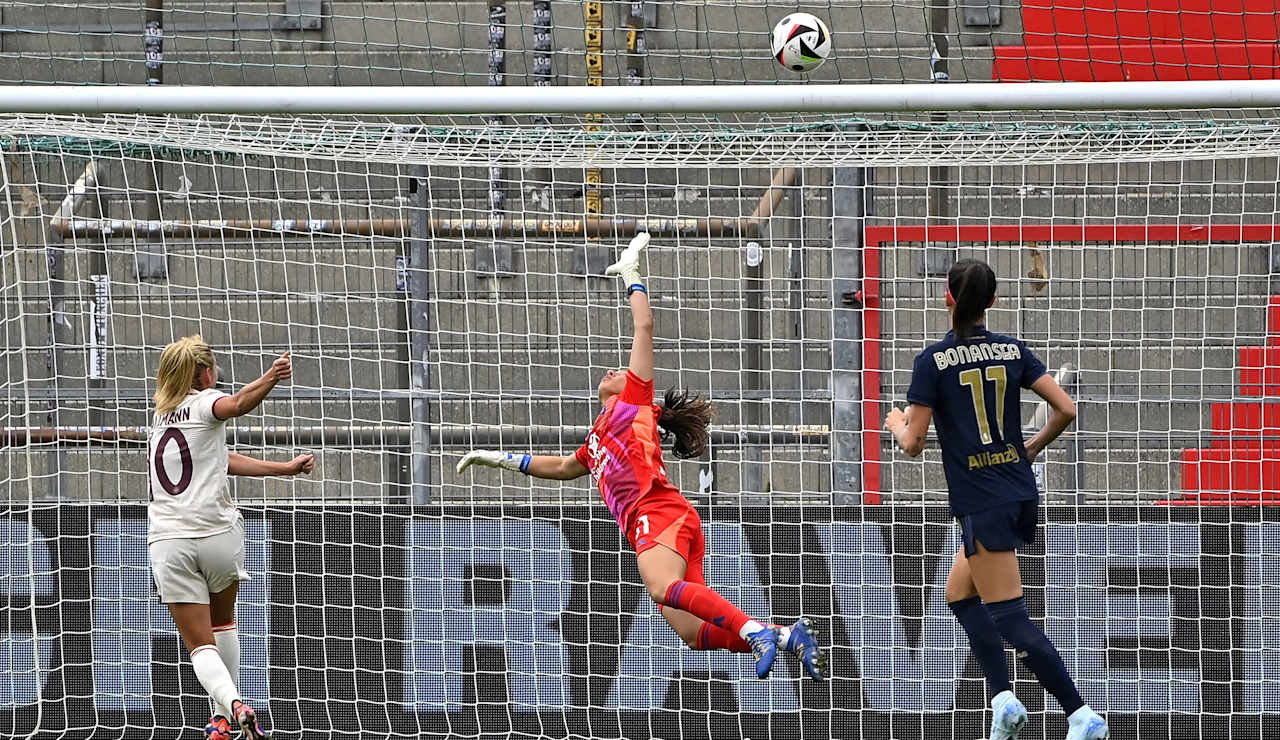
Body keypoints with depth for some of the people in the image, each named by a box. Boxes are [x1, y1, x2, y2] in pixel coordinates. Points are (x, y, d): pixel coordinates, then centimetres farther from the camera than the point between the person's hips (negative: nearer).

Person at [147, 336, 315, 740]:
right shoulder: (206, 402, 1)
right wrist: (269, 380, -44)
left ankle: (233, 706, -26)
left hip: (168, 541, 2)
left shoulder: (163, 413, 17)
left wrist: (283, 468, 22)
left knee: (200, 644, -1)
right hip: (217, 532, -2)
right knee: (222, 625, 24)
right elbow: (237, 404, -26)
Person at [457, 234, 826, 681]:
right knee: (696, 635, -12)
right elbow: (563, 467, 54)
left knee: (663, 588, -38)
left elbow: (645, 326, 10)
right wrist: (498, 459, 57)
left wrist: (631, 273, 19)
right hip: (642, 527, 7)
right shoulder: (598, 438, 37)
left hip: (661, 513, -7)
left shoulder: (634, 401, 16)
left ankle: (756, 632, -45)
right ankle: (788, 636, -14)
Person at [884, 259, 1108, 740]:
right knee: (960, 593, 22)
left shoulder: (933, 361, -9)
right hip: (1021, 494, 7)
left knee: (1011, 619, -5)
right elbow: (1066, 410, 1)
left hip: (982, 502, -7)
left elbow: (913, 444, -9)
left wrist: (897, 424, 14)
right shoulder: (1013, 351, 5)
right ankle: (1002, 696, 8)